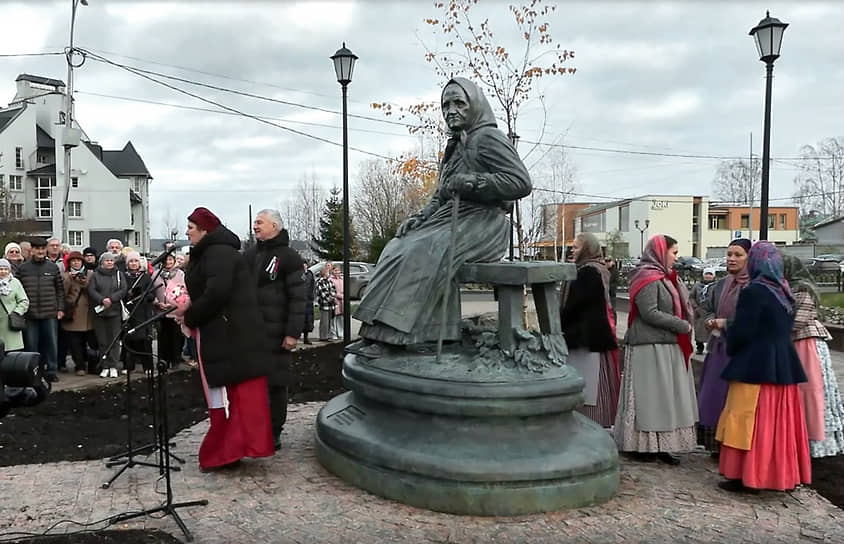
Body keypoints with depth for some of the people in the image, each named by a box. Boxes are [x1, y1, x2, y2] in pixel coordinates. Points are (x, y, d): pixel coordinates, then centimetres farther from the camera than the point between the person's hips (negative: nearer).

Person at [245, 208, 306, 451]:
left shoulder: (288, 257, -5)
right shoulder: (250, 255, 15)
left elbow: (297, 298, -10)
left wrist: (293, 333, -15)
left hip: (276, 335, -6)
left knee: (275, 384, 3)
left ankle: (274, 433, 14)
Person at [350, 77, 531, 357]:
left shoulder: (488, 138, -3)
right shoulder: (454, 147, 22)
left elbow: (522, 182, -14)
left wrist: (472, 181, -22)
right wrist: (420, 216, 3)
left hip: (481, 223, -8)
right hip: (452, 219, 8)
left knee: (420, 253, -29)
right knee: (399, 248, -13)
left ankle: (388, 336, -30)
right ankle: (377, 334, -19)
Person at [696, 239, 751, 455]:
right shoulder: (720, 286, 14)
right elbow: (707, 309, 22)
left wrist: (725, 323, -12)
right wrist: (711, 320, 1)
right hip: (719, 348, 7)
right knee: (713, 395, 9)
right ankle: (717, 445, 19)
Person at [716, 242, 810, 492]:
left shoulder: (753, 292, -16)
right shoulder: (784, 292, 8)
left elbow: (741, 332, -17)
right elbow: (784, 328, 16)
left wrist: (728, 338, 2)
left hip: (755, 367, -7)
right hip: (784, 365, 8)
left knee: (748, 422, 0)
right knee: (777, 422, 14)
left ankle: (744, 476, 5)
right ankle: (780, 474, 24)